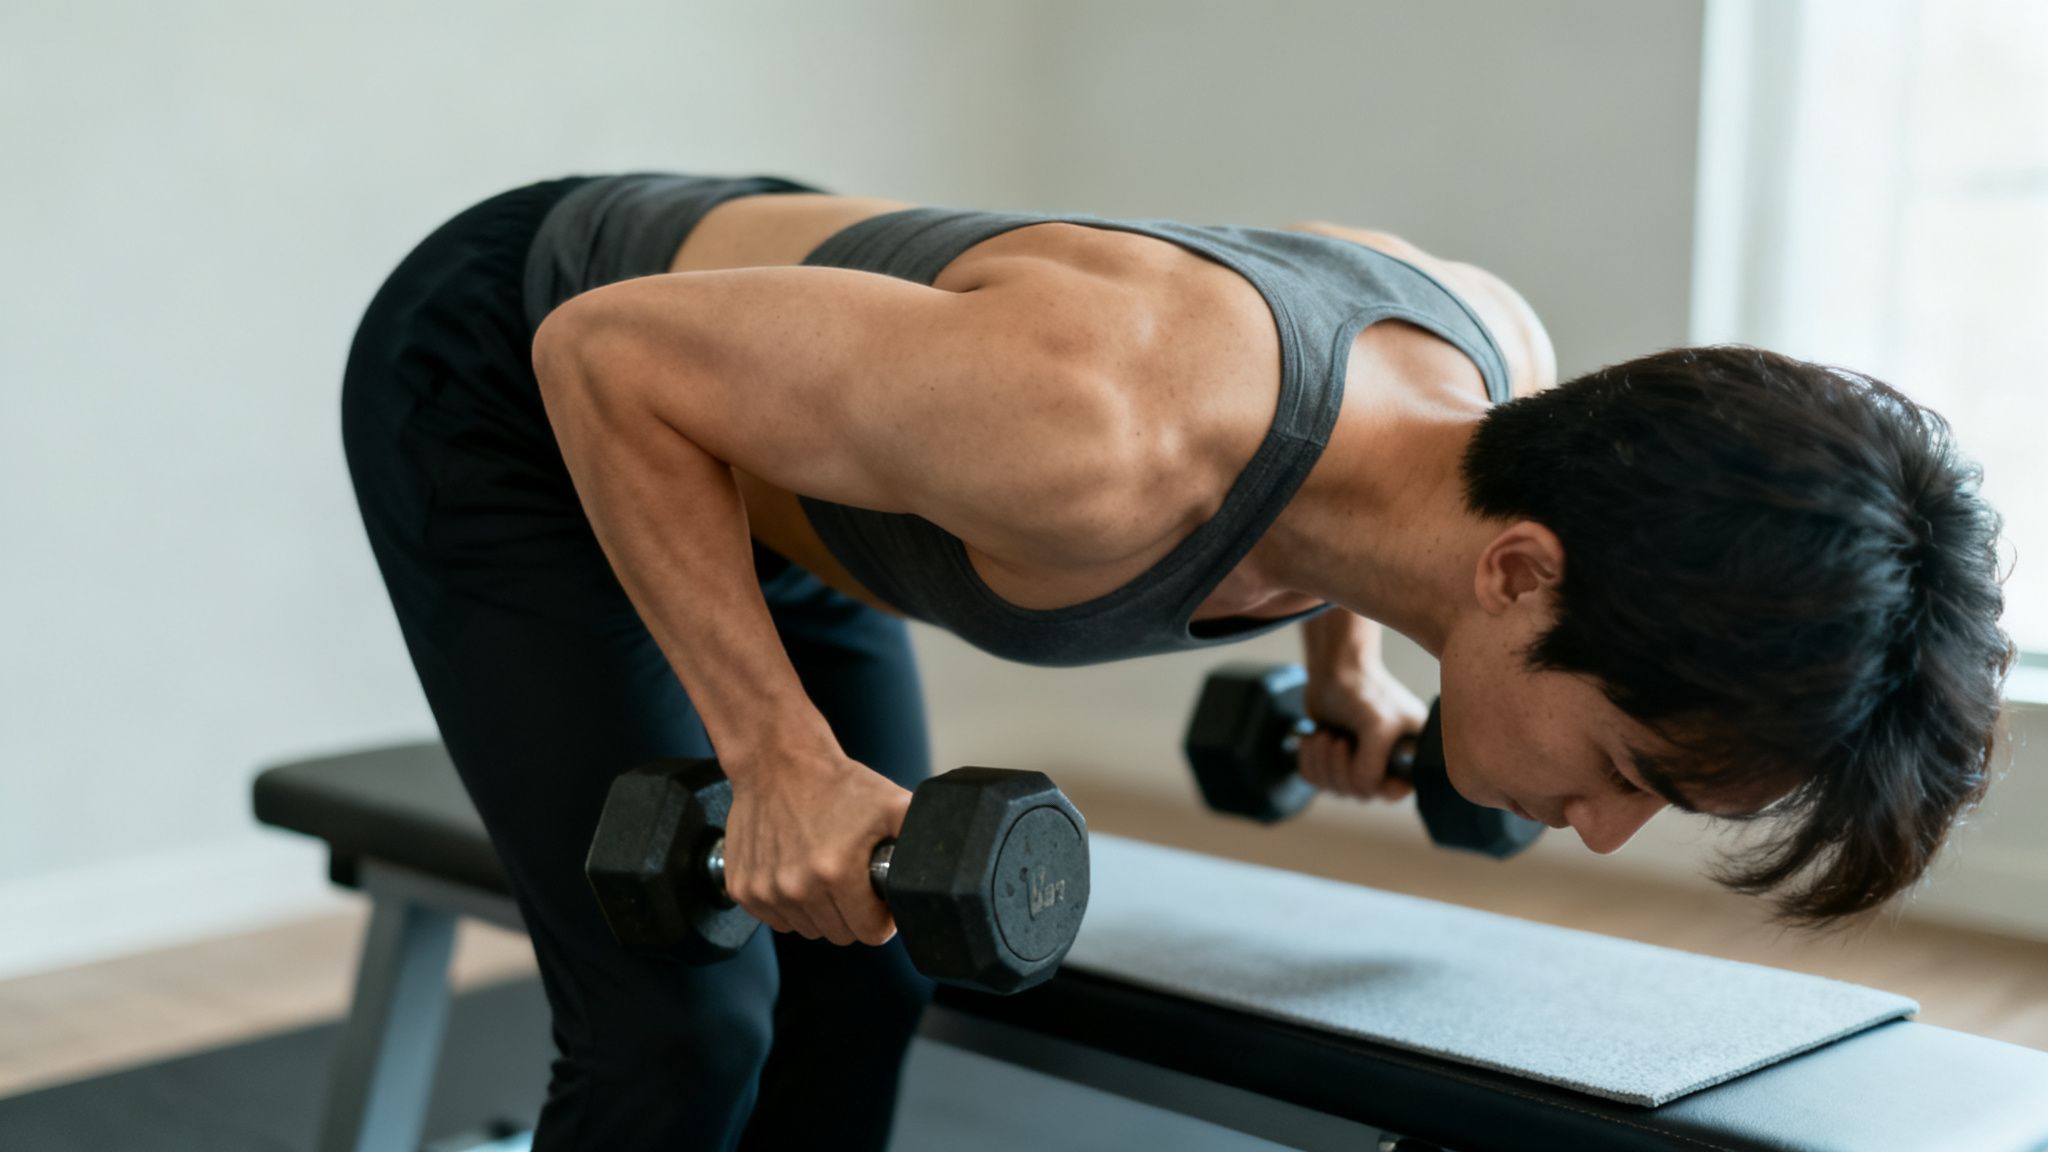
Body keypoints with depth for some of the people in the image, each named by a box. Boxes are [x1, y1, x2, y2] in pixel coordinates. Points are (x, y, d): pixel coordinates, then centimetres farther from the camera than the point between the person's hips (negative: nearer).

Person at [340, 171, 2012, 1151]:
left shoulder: (1500, 371, -19)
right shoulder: (1103, 443, -44)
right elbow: (611, 349, -30)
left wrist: (1340, 650, 3)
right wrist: (780, 754, -30)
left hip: (735, 426, 7)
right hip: (522, 379, -6)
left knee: (857, 993, 8)